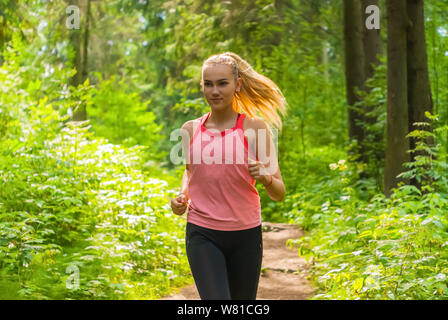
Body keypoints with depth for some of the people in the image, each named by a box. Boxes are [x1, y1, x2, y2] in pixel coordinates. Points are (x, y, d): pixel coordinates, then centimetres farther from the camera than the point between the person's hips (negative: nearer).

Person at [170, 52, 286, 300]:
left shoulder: (254, 128, -5)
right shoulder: (190, 130, 3)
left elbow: (278, 193, -5)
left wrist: (265, 177, -26)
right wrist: (182, 196, 3)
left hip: (246, 235, 0)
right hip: (202, 235, 1)